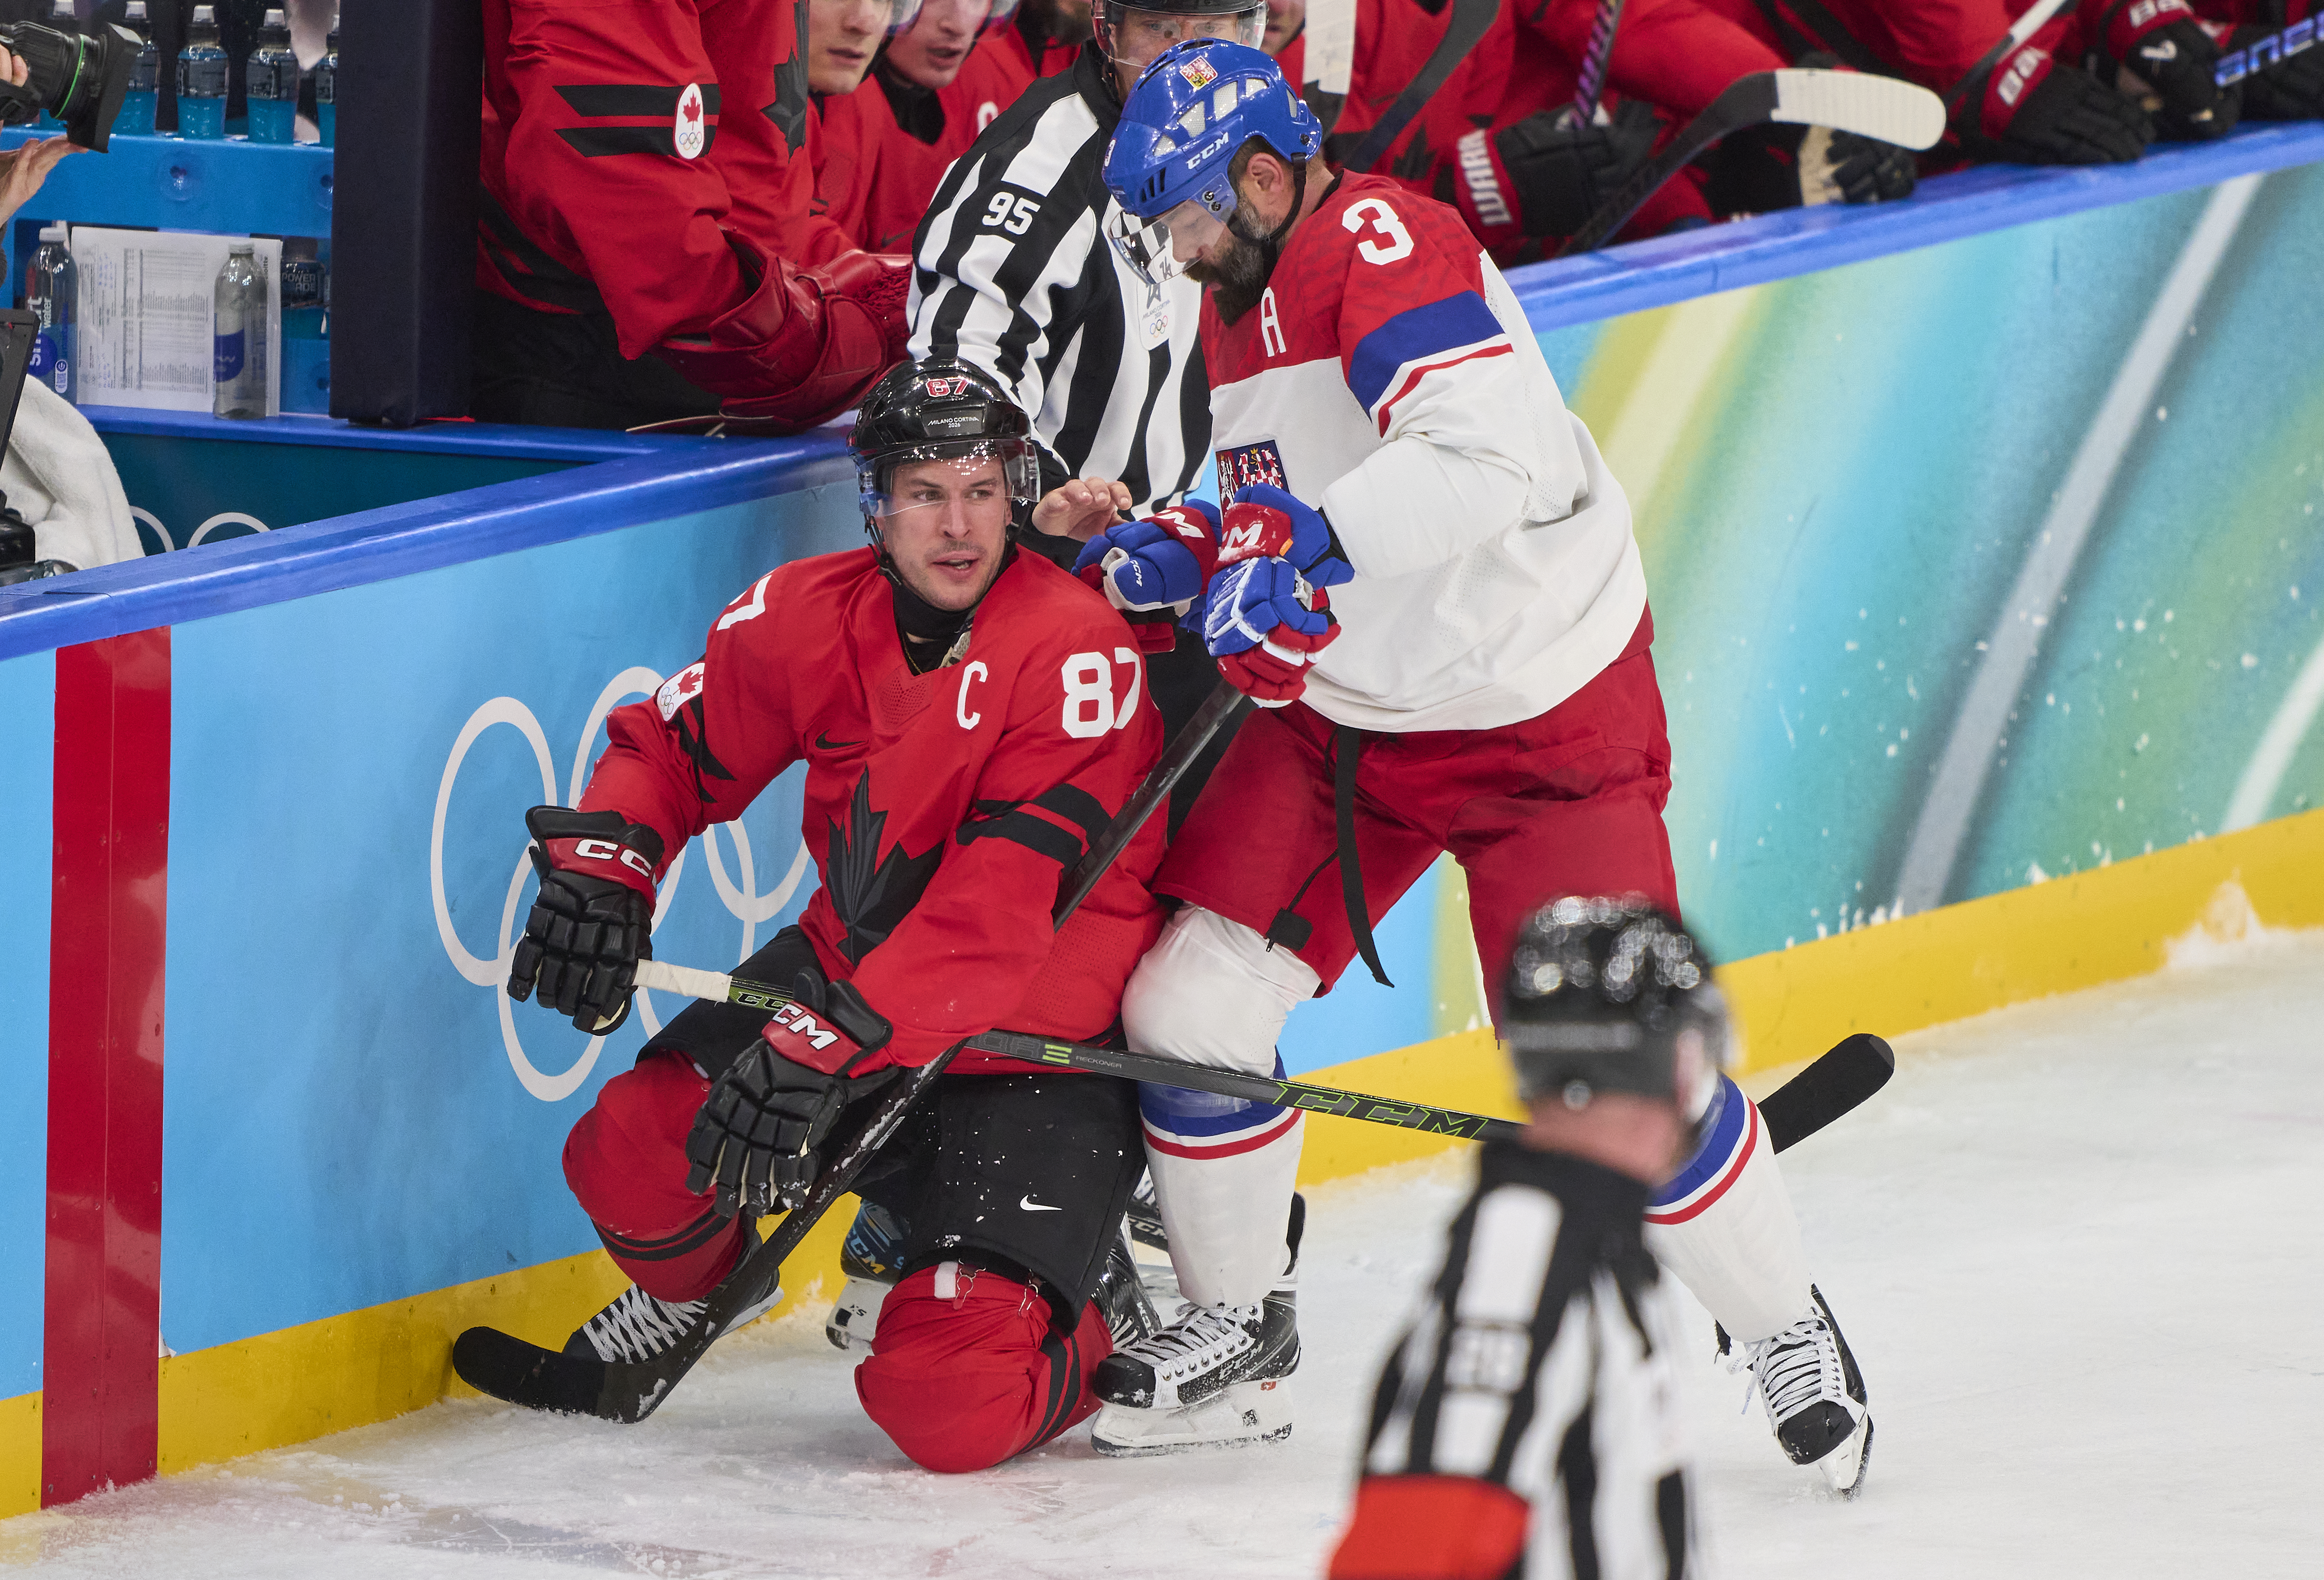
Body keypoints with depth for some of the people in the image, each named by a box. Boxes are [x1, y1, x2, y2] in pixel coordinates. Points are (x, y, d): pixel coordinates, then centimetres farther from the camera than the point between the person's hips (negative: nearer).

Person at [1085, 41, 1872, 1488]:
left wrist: (1300, 549, -42)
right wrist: (1168, 555, 1)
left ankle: (1788, 1331, 12)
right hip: (1347, 712, 9)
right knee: (1189, 1011, -2)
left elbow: (1486, 458, -39)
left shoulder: (1381, 243, -23)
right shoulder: (1240, 299, 8)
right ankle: (1240, 1334, 16)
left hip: (1545, 724, -8)